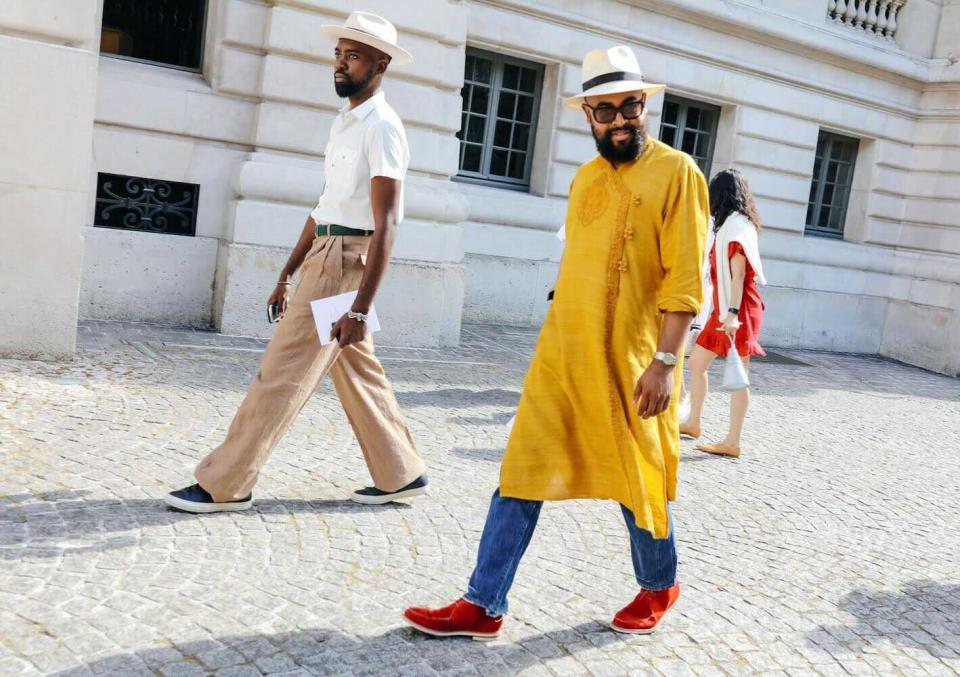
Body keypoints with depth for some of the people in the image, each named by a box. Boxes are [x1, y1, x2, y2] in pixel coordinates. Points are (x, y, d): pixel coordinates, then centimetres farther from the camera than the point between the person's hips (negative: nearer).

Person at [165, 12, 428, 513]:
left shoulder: (382, 127, -13)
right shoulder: (343, 123, 16)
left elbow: (385, 226, -19)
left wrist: (359, 309, -24)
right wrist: (286, 275, 19)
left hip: (345, 261, -9)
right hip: (322, 256, 9)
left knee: (282, 373, -5)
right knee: (358, 373, 14)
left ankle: (225, 486, 4)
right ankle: (401, 475, 24)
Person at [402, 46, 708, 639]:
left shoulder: (676, 172, -6)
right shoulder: (586, 177, 13)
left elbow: (685, 279, -12)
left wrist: (666, 361, -17)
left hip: (630, 363, -5)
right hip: (560, 357, 6)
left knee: (638, 483, 10)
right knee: (521, 478, 3)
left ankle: (660, 586, 35)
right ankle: (484, 606, 10)